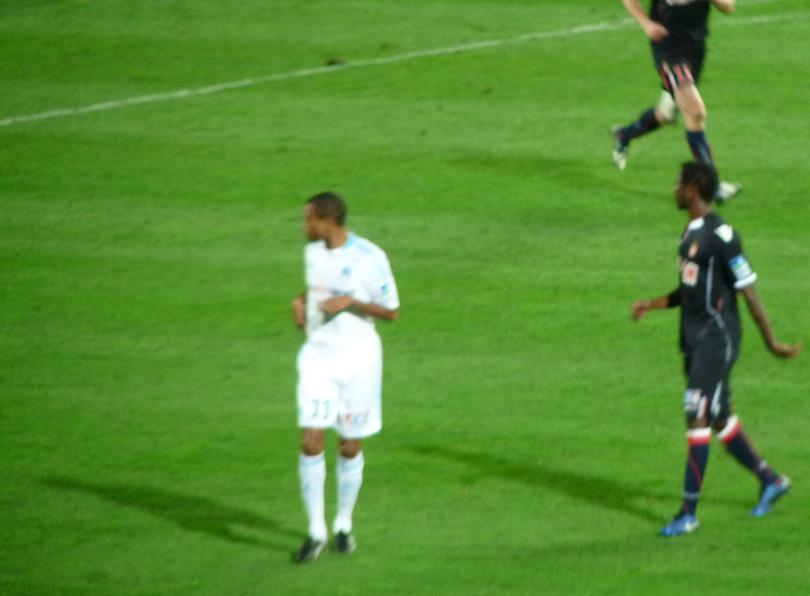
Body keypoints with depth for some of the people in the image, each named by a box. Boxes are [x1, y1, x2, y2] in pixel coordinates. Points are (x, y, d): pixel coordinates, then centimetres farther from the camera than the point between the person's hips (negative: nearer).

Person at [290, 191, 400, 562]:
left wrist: (350, 302, -22)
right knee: (311, 441, -9)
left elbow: (391, 312, -8)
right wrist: (301, 302, 3)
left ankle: (344, 525, 24)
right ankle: (316, 531, -2)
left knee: (350, 447, 5)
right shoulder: (313, 252, 5)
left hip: (357, 354, -4)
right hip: (318, 354, 4)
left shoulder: (369, 257, -12)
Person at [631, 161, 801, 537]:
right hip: (694, 342, 9)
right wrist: (651, 305, 10)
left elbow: (748, 292, -15)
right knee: (720, 419, 16)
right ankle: (770, 481, 33)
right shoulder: (691, 234, 11)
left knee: (697, 419, -11)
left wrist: (772, 344, -11)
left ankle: (688, 513, -9)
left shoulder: (721, 237, -18)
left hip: (716, 341, -9)